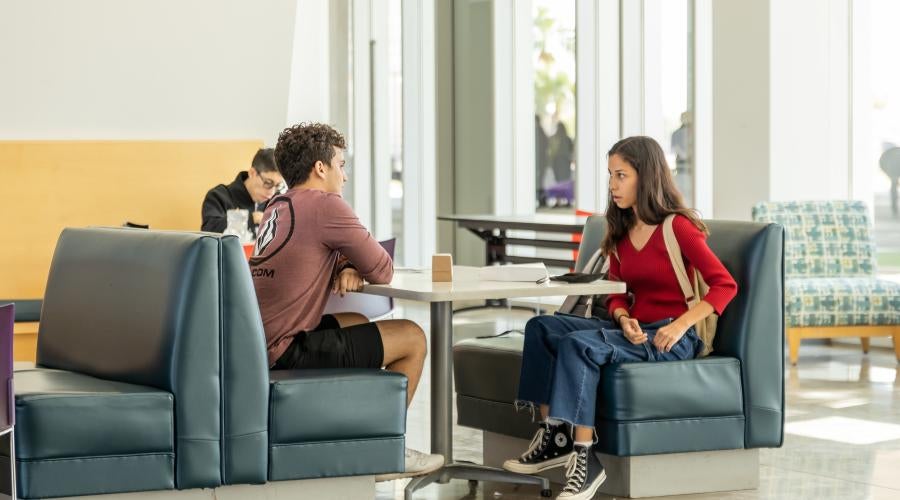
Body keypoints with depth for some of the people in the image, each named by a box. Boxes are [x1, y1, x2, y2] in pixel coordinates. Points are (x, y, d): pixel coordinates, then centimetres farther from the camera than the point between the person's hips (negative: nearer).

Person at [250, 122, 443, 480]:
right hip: (284, 354, -9)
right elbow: (382, 272, -8)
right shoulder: (325, 205, -12)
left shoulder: (278, 207, 15)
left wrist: (348, 269, 4)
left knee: (358, 324, 32)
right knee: (412, 338, 2)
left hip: (253, 346, 9)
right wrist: (355, 266, 15)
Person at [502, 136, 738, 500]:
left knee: (577, 345, -30)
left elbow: (725, 285, -14)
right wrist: (624, 320, -10)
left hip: (672, 339, -8)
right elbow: (617, 294, 14)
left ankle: (585, 458, -31)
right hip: (633, 330, 8)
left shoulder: (678, 228, -10)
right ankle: (554, 438, -13)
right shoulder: (620, 231, 13)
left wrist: (680, 325, -24)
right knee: (541, 328, -9)